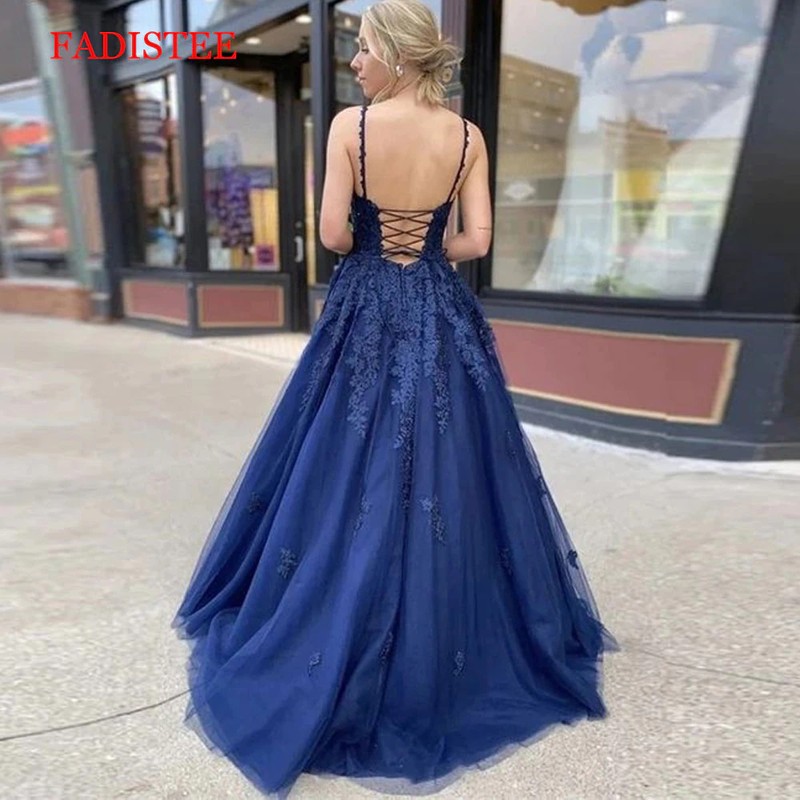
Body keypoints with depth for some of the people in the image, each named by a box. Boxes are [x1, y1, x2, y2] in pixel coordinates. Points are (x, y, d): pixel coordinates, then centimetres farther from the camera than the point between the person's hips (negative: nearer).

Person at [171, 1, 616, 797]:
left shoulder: (350, 124, -5)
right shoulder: (468, 135, 2)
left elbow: (333, 234, -9)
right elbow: (476, 240, -1)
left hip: (367, 316, -2)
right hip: (443, 318, 2)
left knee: (350, 477, 8)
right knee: (446, 478, 11)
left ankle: (333, 659, 21)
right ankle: (455, 649, 24)